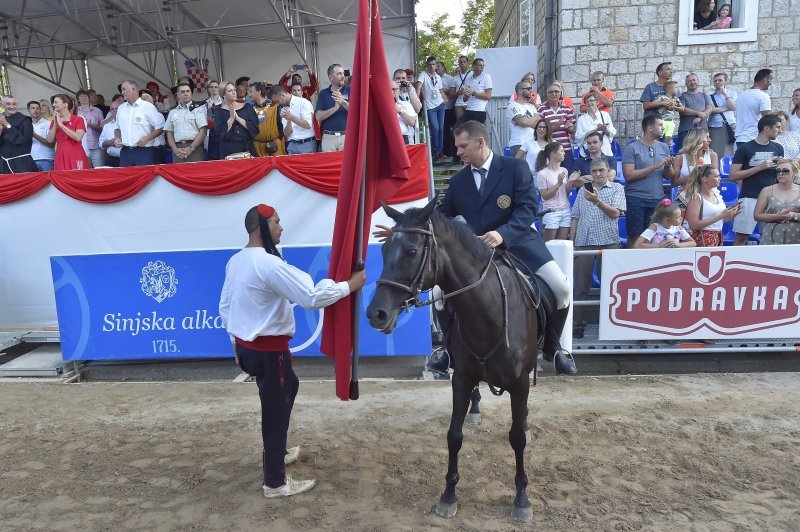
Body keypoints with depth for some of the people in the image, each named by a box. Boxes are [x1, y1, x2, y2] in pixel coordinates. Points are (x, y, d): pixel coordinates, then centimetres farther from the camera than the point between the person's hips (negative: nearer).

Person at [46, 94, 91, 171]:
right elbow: (50, 140, 5)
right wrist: (55, 123, -2)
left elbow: (78, 137, -15)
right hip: (61, 157, 4)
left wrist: (61, 124, -11)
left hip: (75, 157, -4)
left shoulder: (78, 120, 2)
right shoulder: (54, 121, 16)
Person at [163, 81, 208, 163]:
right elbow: (169, 133, 15)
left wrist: (191, 148, -11)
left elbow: (203, 131, -3)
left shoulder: (198, 109, 5)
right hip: (178, 149, 3)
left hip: (195, 147, -3)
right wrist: (175, 149, -3)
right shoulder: (172, 112, 16)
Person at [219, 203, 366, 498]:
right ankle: (275, 482, 19)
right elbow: (312, 297, -27)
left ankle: (275, 452, 41)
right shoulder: (269, 264, -24)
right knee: (275, 411, 4)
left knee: (289, 386, 27)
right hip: (269, 349, -10)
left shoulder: (235, 261, 6)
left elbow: (225, 305, 15)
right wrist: (350, 285, -15)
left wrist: (236, 340, 25)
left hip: (246, 345, 10)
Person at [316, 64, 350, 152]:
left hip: (346, 136, -1)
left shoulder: (349, 91, 5)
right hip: (328, 137, 1)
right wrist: (335, 108, -17)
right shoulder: (323, 93, 7)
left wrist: (343, 102, -22)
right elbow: (319, 117, -4)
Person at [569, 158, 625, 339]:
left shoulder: (617, 188, 6)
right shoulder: (583, 190, 14)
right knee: (580, 286, 1)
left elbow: (615, 213, -6)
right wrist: (571, 242, 7)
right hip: (583, 242, 2)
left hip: (608, 242, -2)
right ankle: (577, 325, 7)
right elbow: (575, 217, 13)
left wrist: (597, 201, -18)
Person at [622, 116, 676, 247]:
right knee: (635, 237, -1)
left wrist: (668, 166, -6)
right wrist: (655, 166, -14)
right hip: (636, 199, -4)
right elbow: (629, 175, -14)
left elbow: (669, 176, 15)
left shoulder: (663, 147, 12)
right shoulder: (632, 148, -3)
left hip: (658, 198, 5)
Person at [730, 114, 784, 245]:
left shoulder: (778, 148, 14)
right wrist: (759, 167, -13)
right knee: (741, 236, -3)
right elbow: (733, 176, -7)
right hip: (749, 198, -4)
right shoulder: (745, 149, -1)